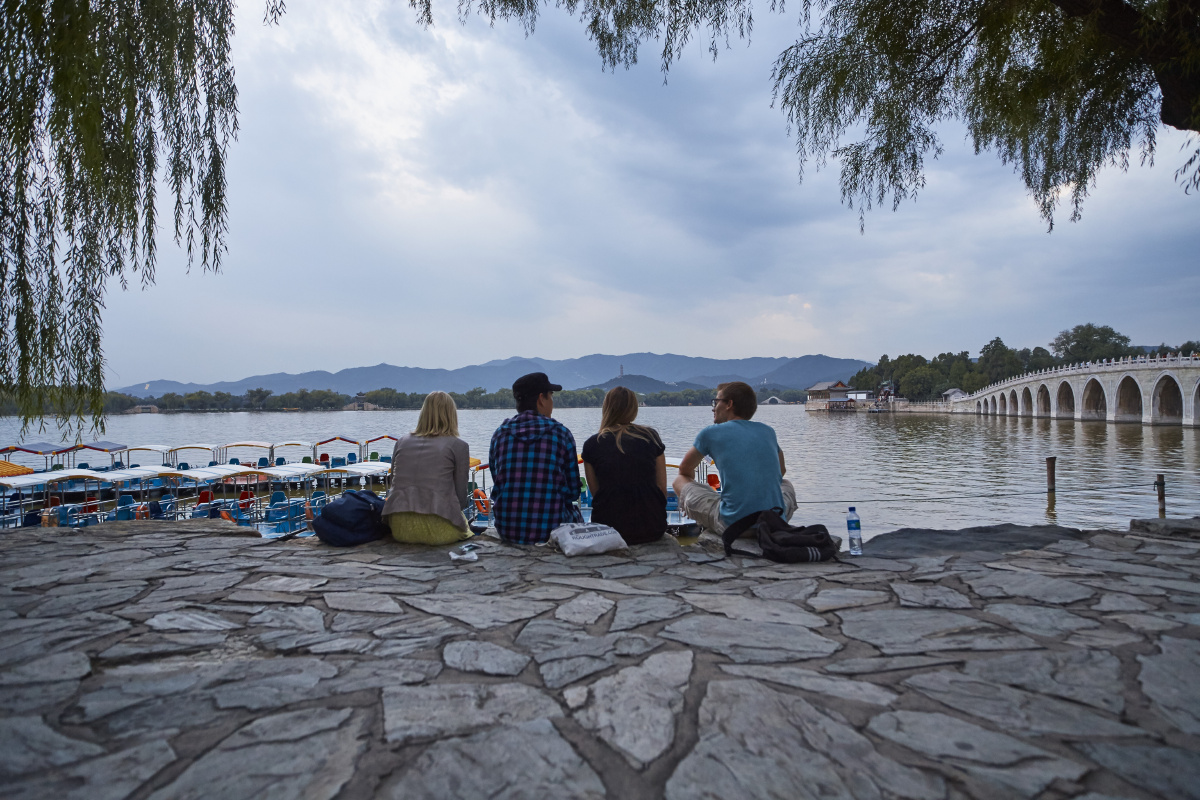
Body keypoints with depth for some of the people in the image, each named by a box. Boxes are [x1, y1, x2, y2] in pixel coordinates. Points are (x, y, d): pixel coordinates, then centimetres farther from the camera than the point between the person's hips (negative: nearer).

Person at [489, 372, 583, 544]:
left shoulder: (500, 433, 2)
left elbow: (497, 485, 10)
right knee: (575, 513, 30)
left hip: (507, 530, 3)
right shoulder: (561, 433, -6)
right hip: (550, 530, -3)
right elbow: (573, 492, -1)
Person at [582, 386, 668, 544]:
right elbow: (663, 488, 6)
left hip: (609, 528, -2)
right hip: (653, 529, 2)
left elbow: (596, 492, 5)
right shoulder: (651, 436, 3)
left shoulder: (591, 445, -1)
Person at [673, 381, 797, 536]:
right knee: (786, 484, 38)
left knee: (680, 482, 15)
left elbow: (685, 470, 18)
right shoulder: (768, 431, 13)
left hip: (733, 525, -4)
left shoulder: (711, 433, 2)